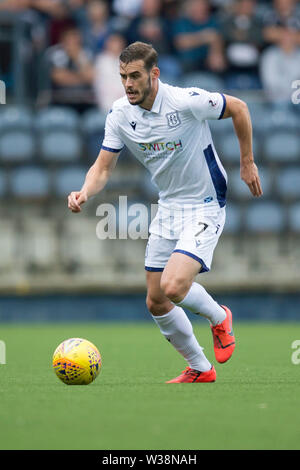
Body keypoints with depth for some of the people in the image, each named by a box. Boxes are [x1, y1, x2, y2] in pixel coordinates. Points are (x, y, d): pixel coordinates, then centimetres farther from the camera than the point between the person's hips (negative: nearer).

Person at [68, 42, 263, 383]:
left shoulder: (187, 101, -21)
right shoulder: (120, 115, -6)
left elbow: (238, 108, -6)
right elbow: (103, 167, -1)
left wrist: (247, 162, 0)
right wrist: (85, 192, -22)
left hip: (205, 207, -6)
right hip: (168, 209, 6)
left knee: (173, 287, -24)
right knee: (156, 302, 6)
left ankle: (218, 317, 9)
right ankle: (199, 369, 26)